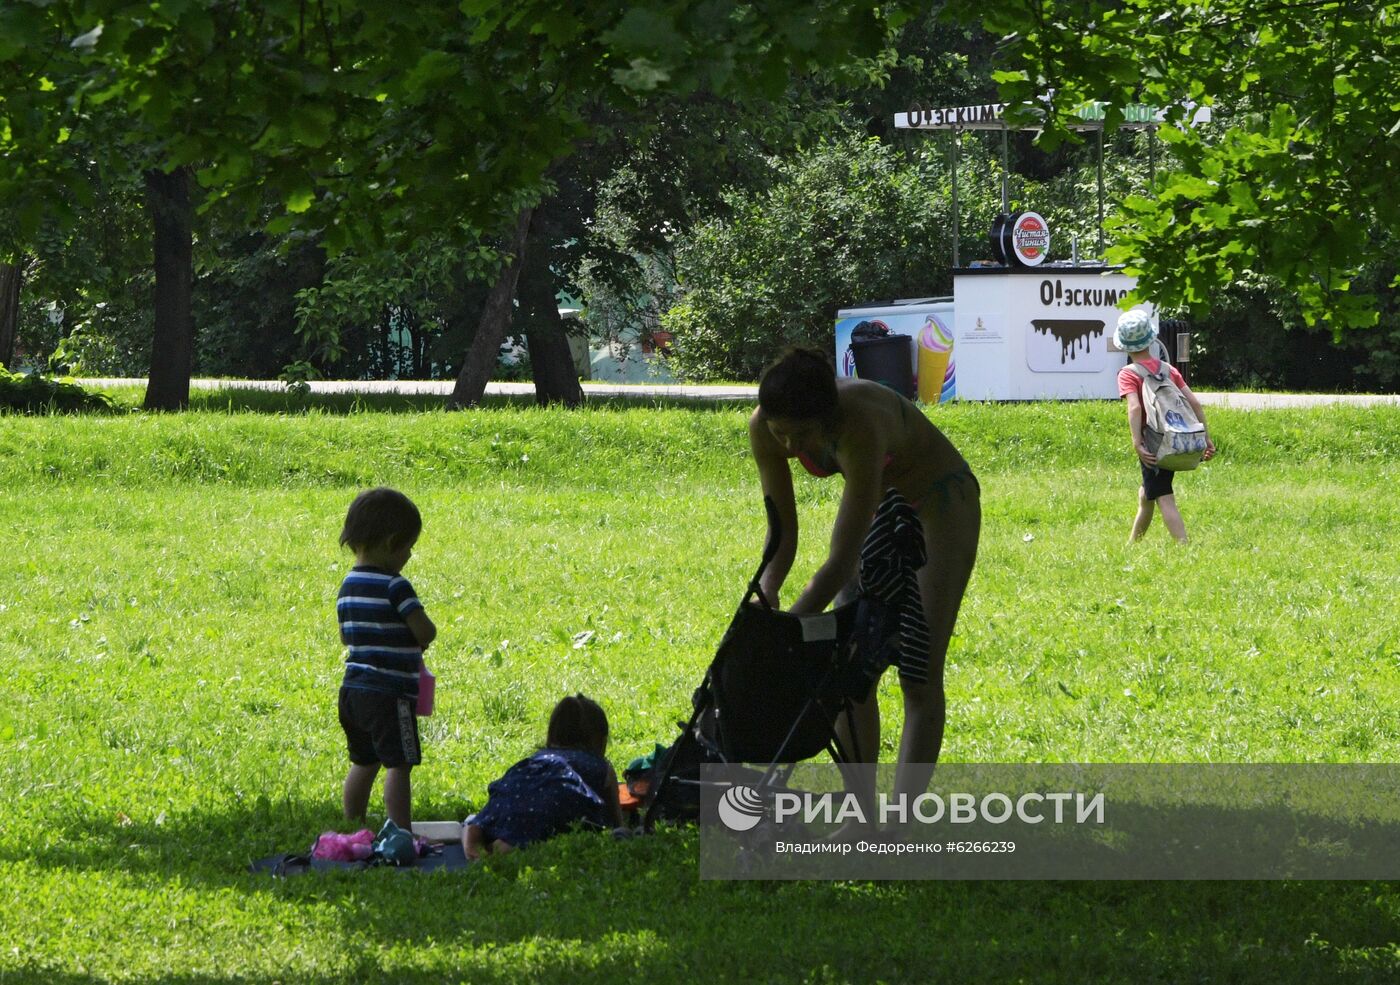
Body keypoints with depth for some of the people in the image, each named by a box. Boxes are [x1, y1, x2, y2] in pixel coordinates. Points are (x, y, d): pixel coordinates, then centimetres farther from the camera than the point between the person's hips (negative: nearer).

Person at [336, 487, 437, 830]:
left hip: (353, 689, 8)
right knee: (399, 765, -5)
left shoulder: (348, 585, 9)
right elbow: (425, 631, -19)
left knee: (363, 763, 17)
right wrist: (419, 642, 3)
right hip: (389, 692, -8)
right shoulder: (394, 586, -16)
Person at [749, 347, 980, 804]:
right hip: (878, 502, 6)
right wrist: (766, 593, -34)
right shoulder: (765, 428, -24)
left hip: (937, 504, -6)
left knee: (920, 672, -11)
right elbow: (782, 535, -14)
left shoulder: (861, 426, -42)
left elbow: (842, 561, -41)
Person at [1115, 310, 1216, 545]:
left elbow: (1134, 407, -25)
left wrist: (1137, 444, -28)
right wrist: (1206, 438, 7)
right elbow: (1194, 403, 3)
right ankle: (1132, 545, 37)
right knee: (1146, 493, 24)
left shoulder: (1128, 374, -9)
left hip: (1151, 446, -7)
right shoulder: (1167, 369, 8)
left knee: (1164, 499, -9)